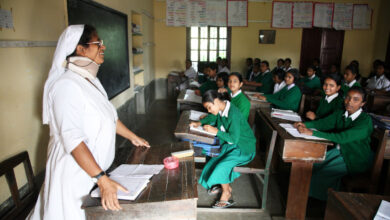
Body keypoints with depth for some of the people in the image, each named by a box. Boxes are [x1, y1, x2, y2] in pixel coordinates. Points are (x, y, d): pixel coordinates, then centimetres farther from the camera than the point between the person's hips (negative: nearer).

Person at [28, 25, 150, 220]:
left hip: (94, 168, 9)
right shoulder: (66, 85, -22)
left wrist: (133, 137, 20)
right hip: (75, 172, -8)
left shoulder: (90, 80, 9)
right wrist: (103, 180, -32)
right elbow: (72, 139, -29)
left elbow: (109, 116, 18)